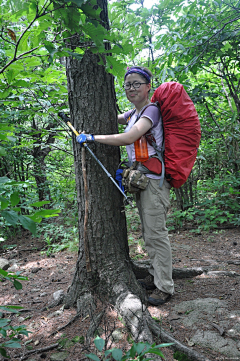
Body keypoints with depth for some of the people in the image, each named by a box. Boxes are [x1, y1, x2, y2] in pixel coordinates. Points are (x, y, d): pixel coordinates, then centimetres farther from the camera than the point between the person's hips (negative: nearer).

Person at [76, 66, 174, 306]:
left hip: (153, 179, -9)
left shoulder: (151, 110, -11)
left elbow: (128, 138, -24)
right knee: (147, 233, 15)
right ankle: (155, 276, 30)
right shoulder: (134, 114, 16)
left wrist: (92, 137, -19)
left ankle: (164, 287, 8)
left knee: (156, 233, -5)